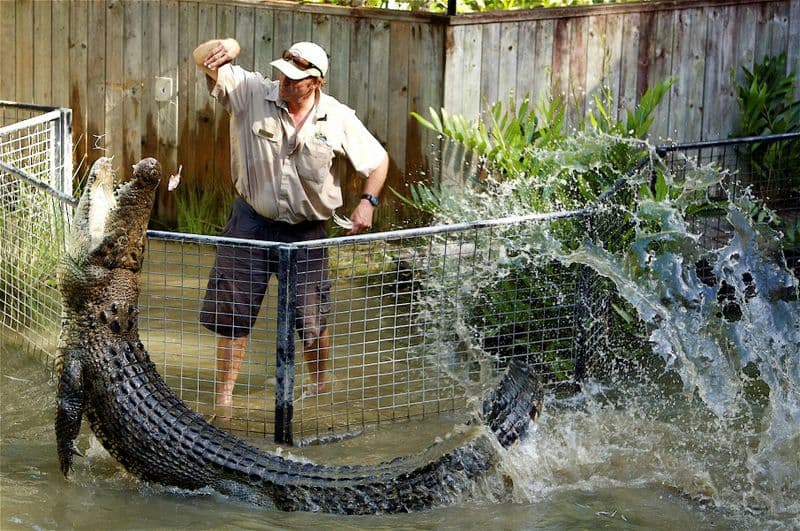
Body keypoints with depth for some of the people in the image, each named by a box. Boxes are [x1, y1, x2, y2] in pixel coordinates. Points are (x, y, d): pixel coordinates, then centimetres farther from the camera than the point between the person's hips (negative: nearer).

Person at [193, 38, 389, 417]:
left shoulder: (339, 119, -7)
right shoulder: (250, 92, -11)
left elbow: (377, 159, 7)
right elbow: (202, 58, -17)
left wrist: (368, 202, -8)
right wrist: (228, 48, -40)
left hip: (306, 231, 1)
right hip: (252, 223, 0)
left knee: (314, 317, 8)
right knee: (232, 312, 2)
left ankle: (320, 385, 33)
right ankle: (223, 396, 12)